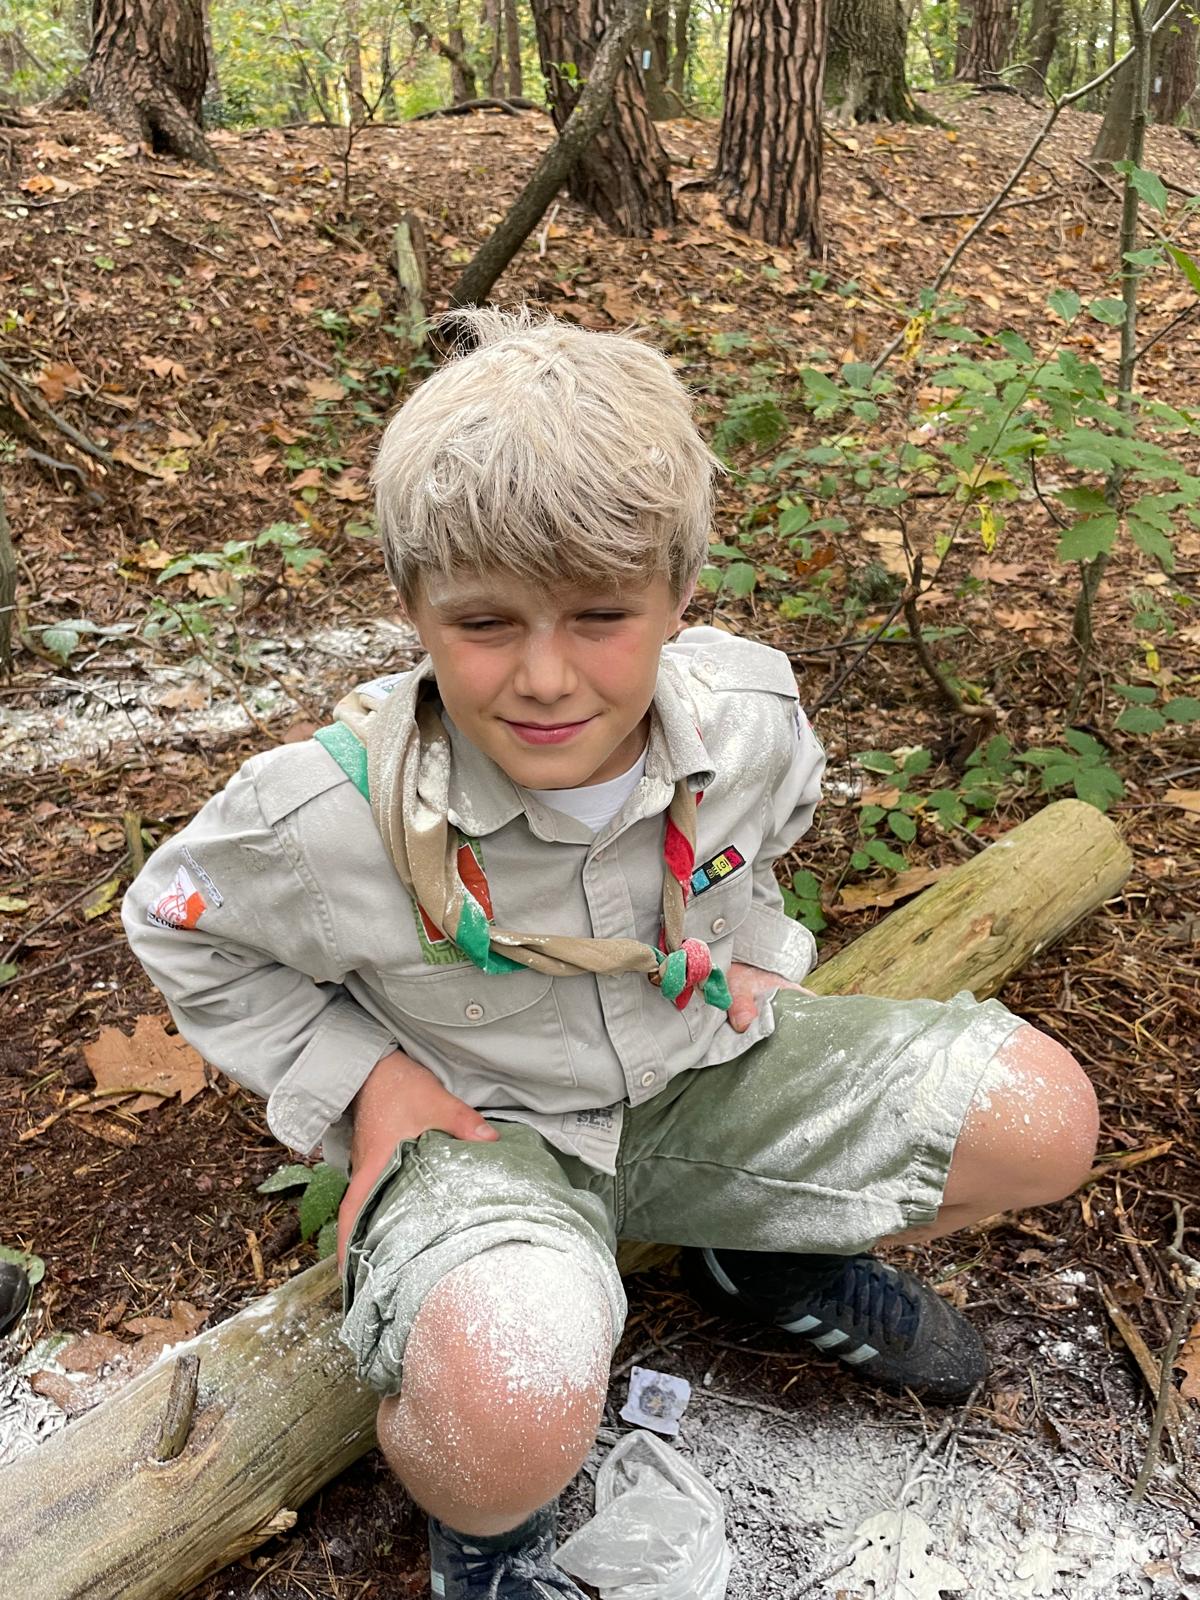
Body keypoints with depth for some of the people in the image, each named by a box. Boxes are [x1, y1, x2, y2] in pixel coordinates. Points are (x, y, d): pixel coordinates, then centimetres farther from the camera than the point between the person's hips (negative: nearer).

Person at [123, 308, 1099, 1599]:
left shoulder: (750, 720, -15)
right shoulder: (336, 814, -27)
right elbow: (172, 919, -6)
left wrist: (750, 953, 1)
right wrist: (359, 1077, -11)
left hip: (703, 1072, 5)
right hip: (482, 1123, -4)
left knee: (1045, 1120, -5)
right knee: (505, 1423, -36)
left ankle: (767, 1255, 20)